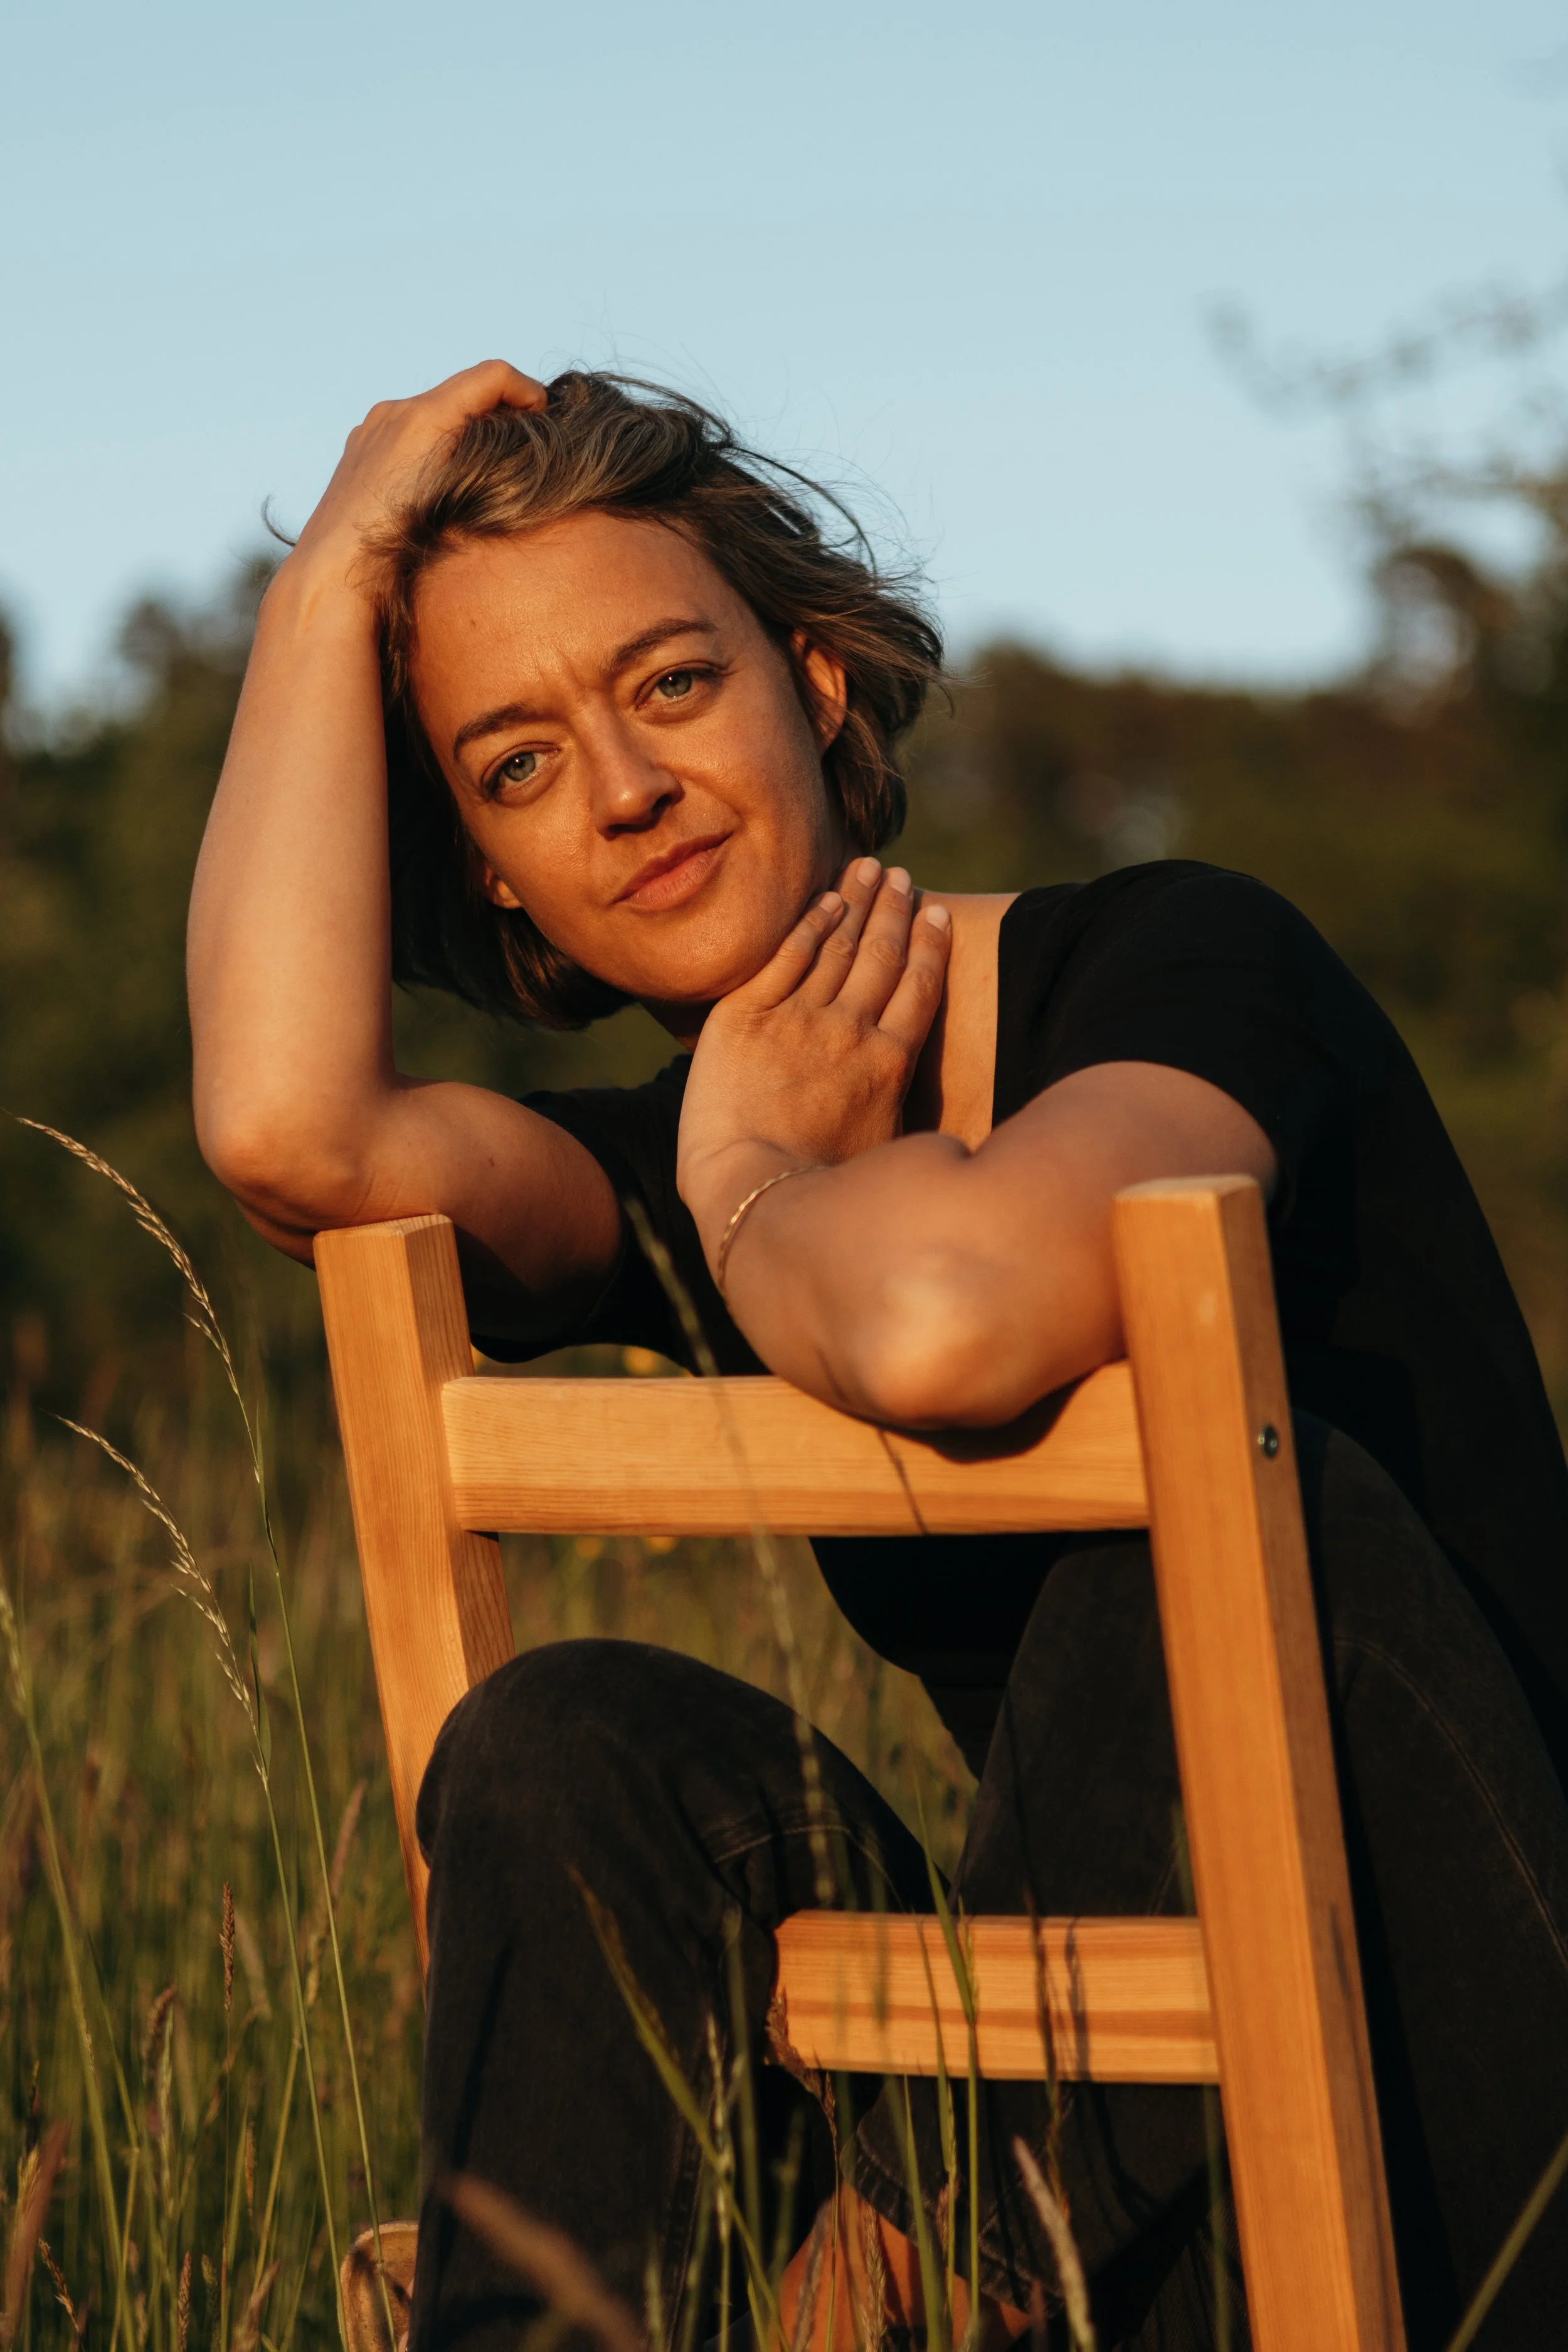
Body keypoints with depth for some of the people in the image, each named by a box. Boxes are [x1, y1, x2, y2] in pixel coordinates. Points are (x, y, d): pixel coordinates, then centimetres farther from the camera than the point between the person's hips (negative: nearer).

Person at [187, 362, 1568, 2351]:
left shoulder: (1182, 963, -10)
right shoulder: (670, 1179, 7)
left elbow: (944, 1328, -33)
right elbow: (287, 1129, -17)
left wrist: (750, 1185, -9)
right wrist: (333, 581, -6)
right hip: (1109, 2124, 5)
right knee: (574, 1747, -18)